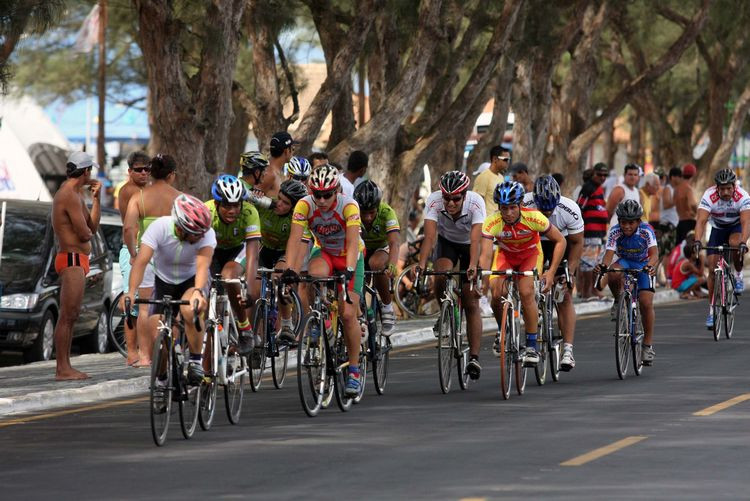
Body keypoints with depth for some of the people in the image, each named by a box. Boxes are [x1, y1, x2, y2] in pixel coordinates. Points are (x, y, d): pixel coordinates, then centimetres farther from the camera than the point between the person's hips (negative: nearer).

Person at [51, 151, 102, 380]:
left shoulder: (75, 193, 17)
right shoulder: (70, 195, -15)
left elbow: (93, 227, 15)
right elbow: (85, 233, -19)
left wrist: (96, 198, 9)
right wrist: (88, 232, 5)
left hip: (76, 261, 11)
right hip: (73, 259, -11)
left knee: (71, 315, 13)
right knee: (67, 316, -10)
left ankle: (65, 366, 17)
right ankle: (62, 368, -11)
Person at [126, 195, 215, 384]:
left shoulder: (206, 233, -29)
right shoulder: (159, 228, -29)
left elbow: (203, 265, -42)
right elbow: (141, 261, -35)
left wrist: (198, 291, -61)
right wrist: (131, 292, -49)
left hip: (192, 280, -1)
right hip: (164, 281, 1)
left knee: (190, 311, -35)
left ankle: (196, 361, -17)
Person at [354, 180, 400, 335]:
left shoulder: (386, 212, -31)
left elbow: (394, 243, -43)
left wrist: (392, 266, -63)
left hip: (382, 249, -2)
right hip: (361, 249, 2)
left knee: (376, 263, -36)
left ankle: (387, 306, -18)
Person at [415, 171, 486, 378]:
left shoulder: (476, 203, -33)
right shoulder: (434, 201, -30)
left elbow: (476, 239, -42)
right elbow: (430, 236, -37)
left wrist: (472, 267, -57)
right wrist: (421, 264, -51)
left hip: (469, 246, -1)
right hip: (447, 242, 1)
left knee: (471, 302, -8)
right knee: (442, 274, -31)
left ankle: (474, 357, -6)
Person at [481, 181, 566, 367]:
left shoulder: (533, 217, -32)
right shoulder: (492, 223, -31)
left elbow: (560, 241, -21)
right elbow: (486, 254, -34)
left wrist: (551, 272, -28)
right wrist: (481, 280, -51)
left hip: (530, 254, -1)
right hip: (505, 255, 1)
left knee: (526, 292, -24)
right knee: (497, 293, -22)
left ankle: (531, 345, -12)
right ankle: (502, 330, 8)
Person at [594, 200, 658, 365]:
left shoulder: (646, 231, -26)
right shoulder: (615, 232, -23)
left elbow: (654, 254, -35)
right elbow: (609, 254, -33)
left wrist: (650, 266, -57)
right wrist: (603, 266, -55)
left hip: (643, 265, -1)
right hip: (624, 262, 1)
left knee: (646, 303, -16)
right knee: (614, 274, -36)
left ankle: (648, 345, -5)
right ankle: (618, 302, -6)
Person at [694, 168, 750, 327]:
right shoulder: (709, 197, -28)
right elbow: (701, 221, -37)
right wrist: (697, 241, -54)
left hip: (736, 227, -1)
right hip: (718, 229, 1)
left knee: (736, 244, -36)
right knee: (712, 269, -8)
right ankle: (712, 308, 2)